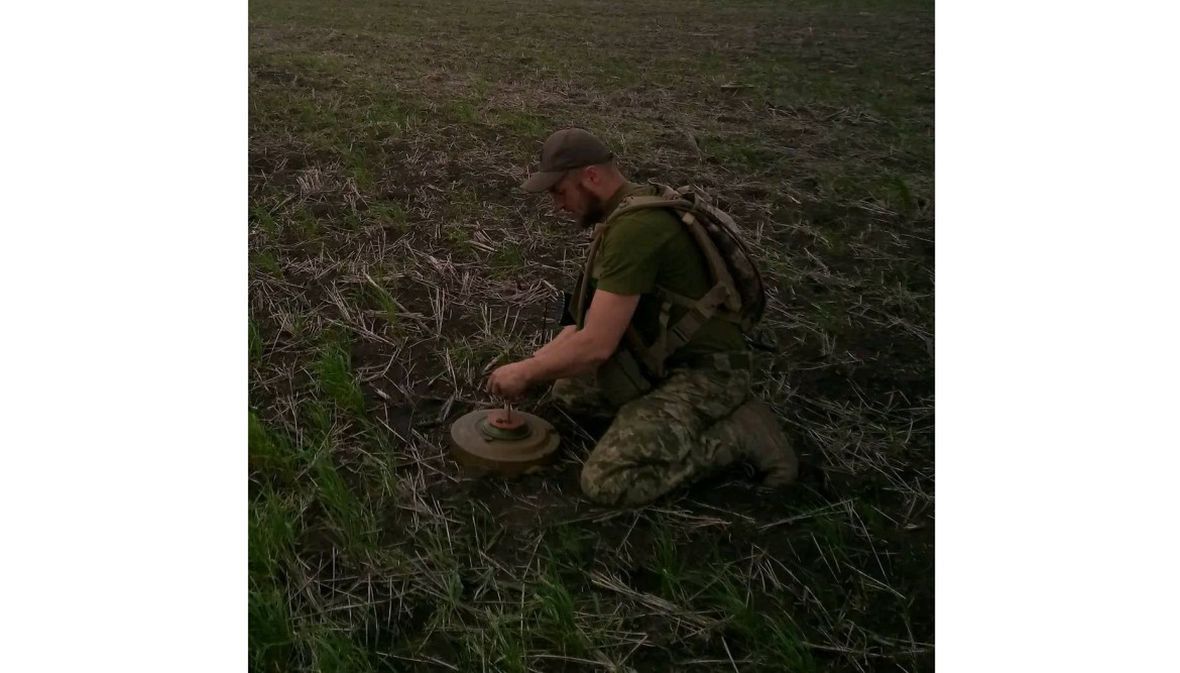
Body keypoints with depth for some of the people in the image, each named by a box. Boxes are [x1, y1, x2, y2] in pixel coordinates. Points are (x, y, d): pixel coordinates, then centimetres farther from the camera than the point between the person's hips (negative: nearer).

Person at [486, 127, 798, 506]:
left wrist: (526, 372, -10)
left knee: (606, 481, -20)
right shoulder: (627, 211, 8)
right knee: (567, 388, 14)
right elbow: (594, 321, 16)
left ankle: (738, 432, -5)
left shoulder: (635, 227, -25)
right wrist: (535, 363, 9)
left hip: (705, 373, -10)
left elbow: (596, 345, -25)